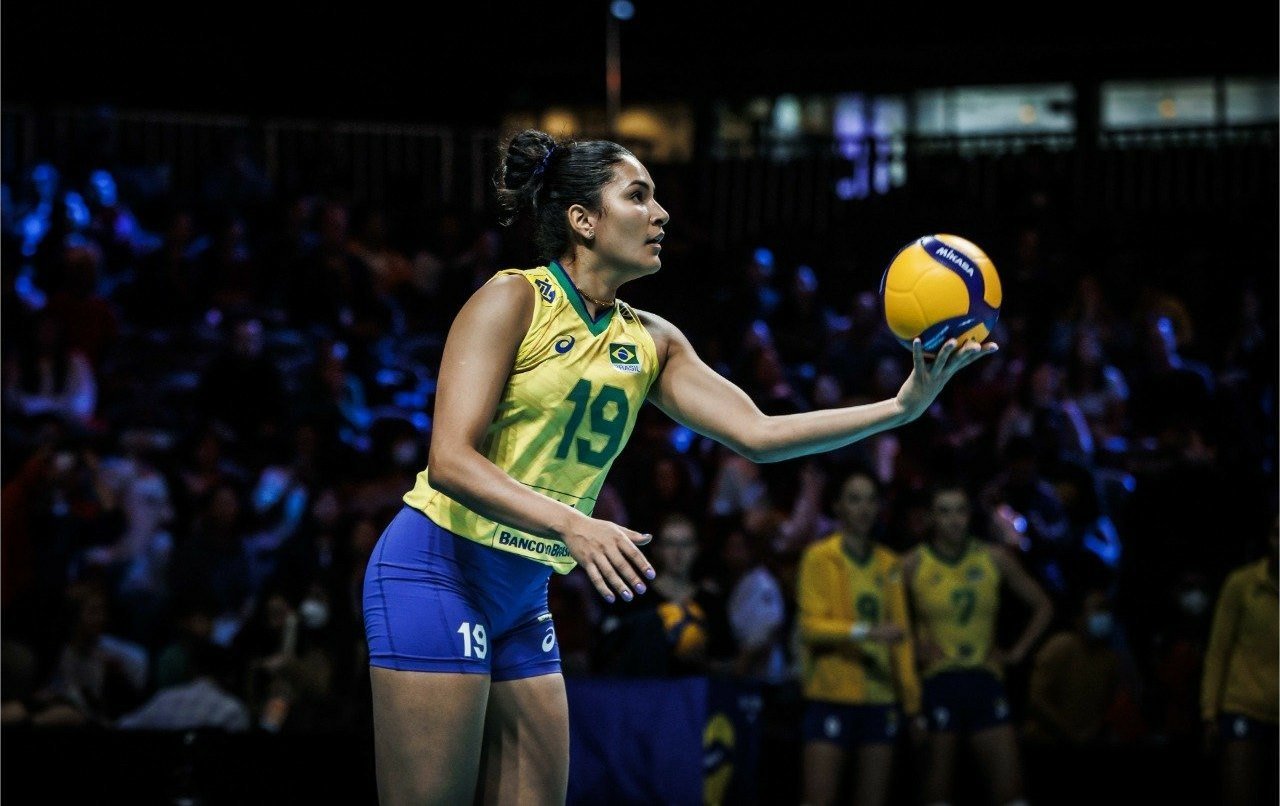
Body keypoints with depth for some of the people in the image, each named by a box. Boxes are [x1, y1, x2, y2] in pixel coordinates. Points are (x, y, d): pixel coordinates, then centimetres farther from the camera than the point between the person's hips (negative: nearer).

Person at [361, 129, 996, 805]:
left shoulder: (650, 342, 10)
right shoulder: (514, 300, -10)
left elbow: (756, 434, 4)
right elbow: (449, 460, -19)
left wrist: (902, 406, -8)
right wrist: (572, 526, -33)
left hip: (523, 598, 7)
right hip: (439, 572, -7)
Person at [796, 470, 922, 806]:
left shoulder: (888, 564, 13)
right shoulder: (820, 556, -1)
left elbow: (900, 632, 15)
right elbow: (812, 624, -11)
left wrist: (911, 693, 9)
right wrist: (866, 632, -24)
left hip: (880, 699, 5)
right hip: (831, 696, -5)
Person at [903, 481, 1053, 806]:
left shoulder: (994, 558, 6)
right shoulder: (913, 565, -2)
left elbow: (1042, 606, 15)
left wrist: (1016, 652, 6)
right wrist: (913, 648, -9)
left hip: (985, 680, 2)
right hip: (937, 681, -2)